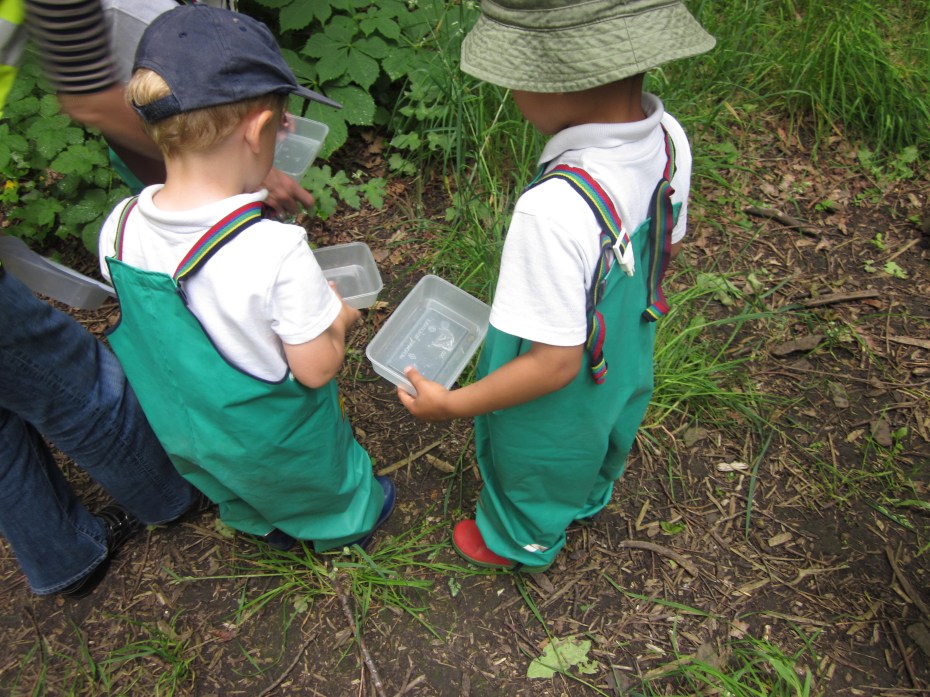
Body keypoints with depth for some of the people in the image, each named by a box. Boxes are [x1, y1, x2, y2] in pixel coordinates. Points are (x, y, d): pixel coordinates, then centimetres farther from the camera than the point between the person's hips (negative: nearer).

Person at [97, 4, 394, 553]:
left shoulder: (119, 230, -19)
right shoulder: (277, 252, -38)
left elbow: (164, 326, -2)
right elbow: (316, 369, -28)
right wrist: (338, 319, -8)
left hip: (179, 428, 5)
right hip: (277, 440, -5)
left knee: (241, 497, 36)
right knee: (324, 483, 30)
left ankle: (268, 527, 65)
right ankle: (348, 524, 59)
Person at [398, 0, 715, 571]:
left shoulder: (555, 210, -44)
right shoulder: (670, 138, -20)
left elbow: (555, 363, -34)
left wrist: (453, 404, -21)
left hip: (556, 411, -6)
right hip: (624, 374, 7)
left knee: (532, 480, 28)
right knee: (596, 454, 38)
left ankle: (521, 545, 61)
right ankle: (585, 506, 71)